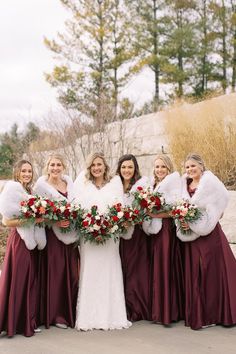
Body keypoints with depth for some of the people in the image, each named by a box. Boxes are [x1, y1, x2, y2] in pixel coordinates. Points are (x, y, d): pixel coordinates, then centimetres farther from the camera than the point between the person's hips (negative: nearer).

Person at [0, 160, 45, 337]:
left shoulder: (30, 191, 16)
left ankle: (28, 322, 17)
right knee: (17, 280, -3)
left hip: (33, 242, 8)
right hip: (19, 241, -7)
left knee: (31, 280, 9)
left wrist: (41, 219, 3)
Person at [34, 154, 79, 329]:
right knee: (55, 274, -2)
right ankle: (56, 315, 11)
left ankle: (71, 313, 19)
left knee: (72, 273, 6)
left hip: (71, 234, 5)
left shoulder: (69, 181, 10)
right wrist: (56, 222, -20)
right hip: (53, 234, -5)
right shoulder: (41, 185, -5)